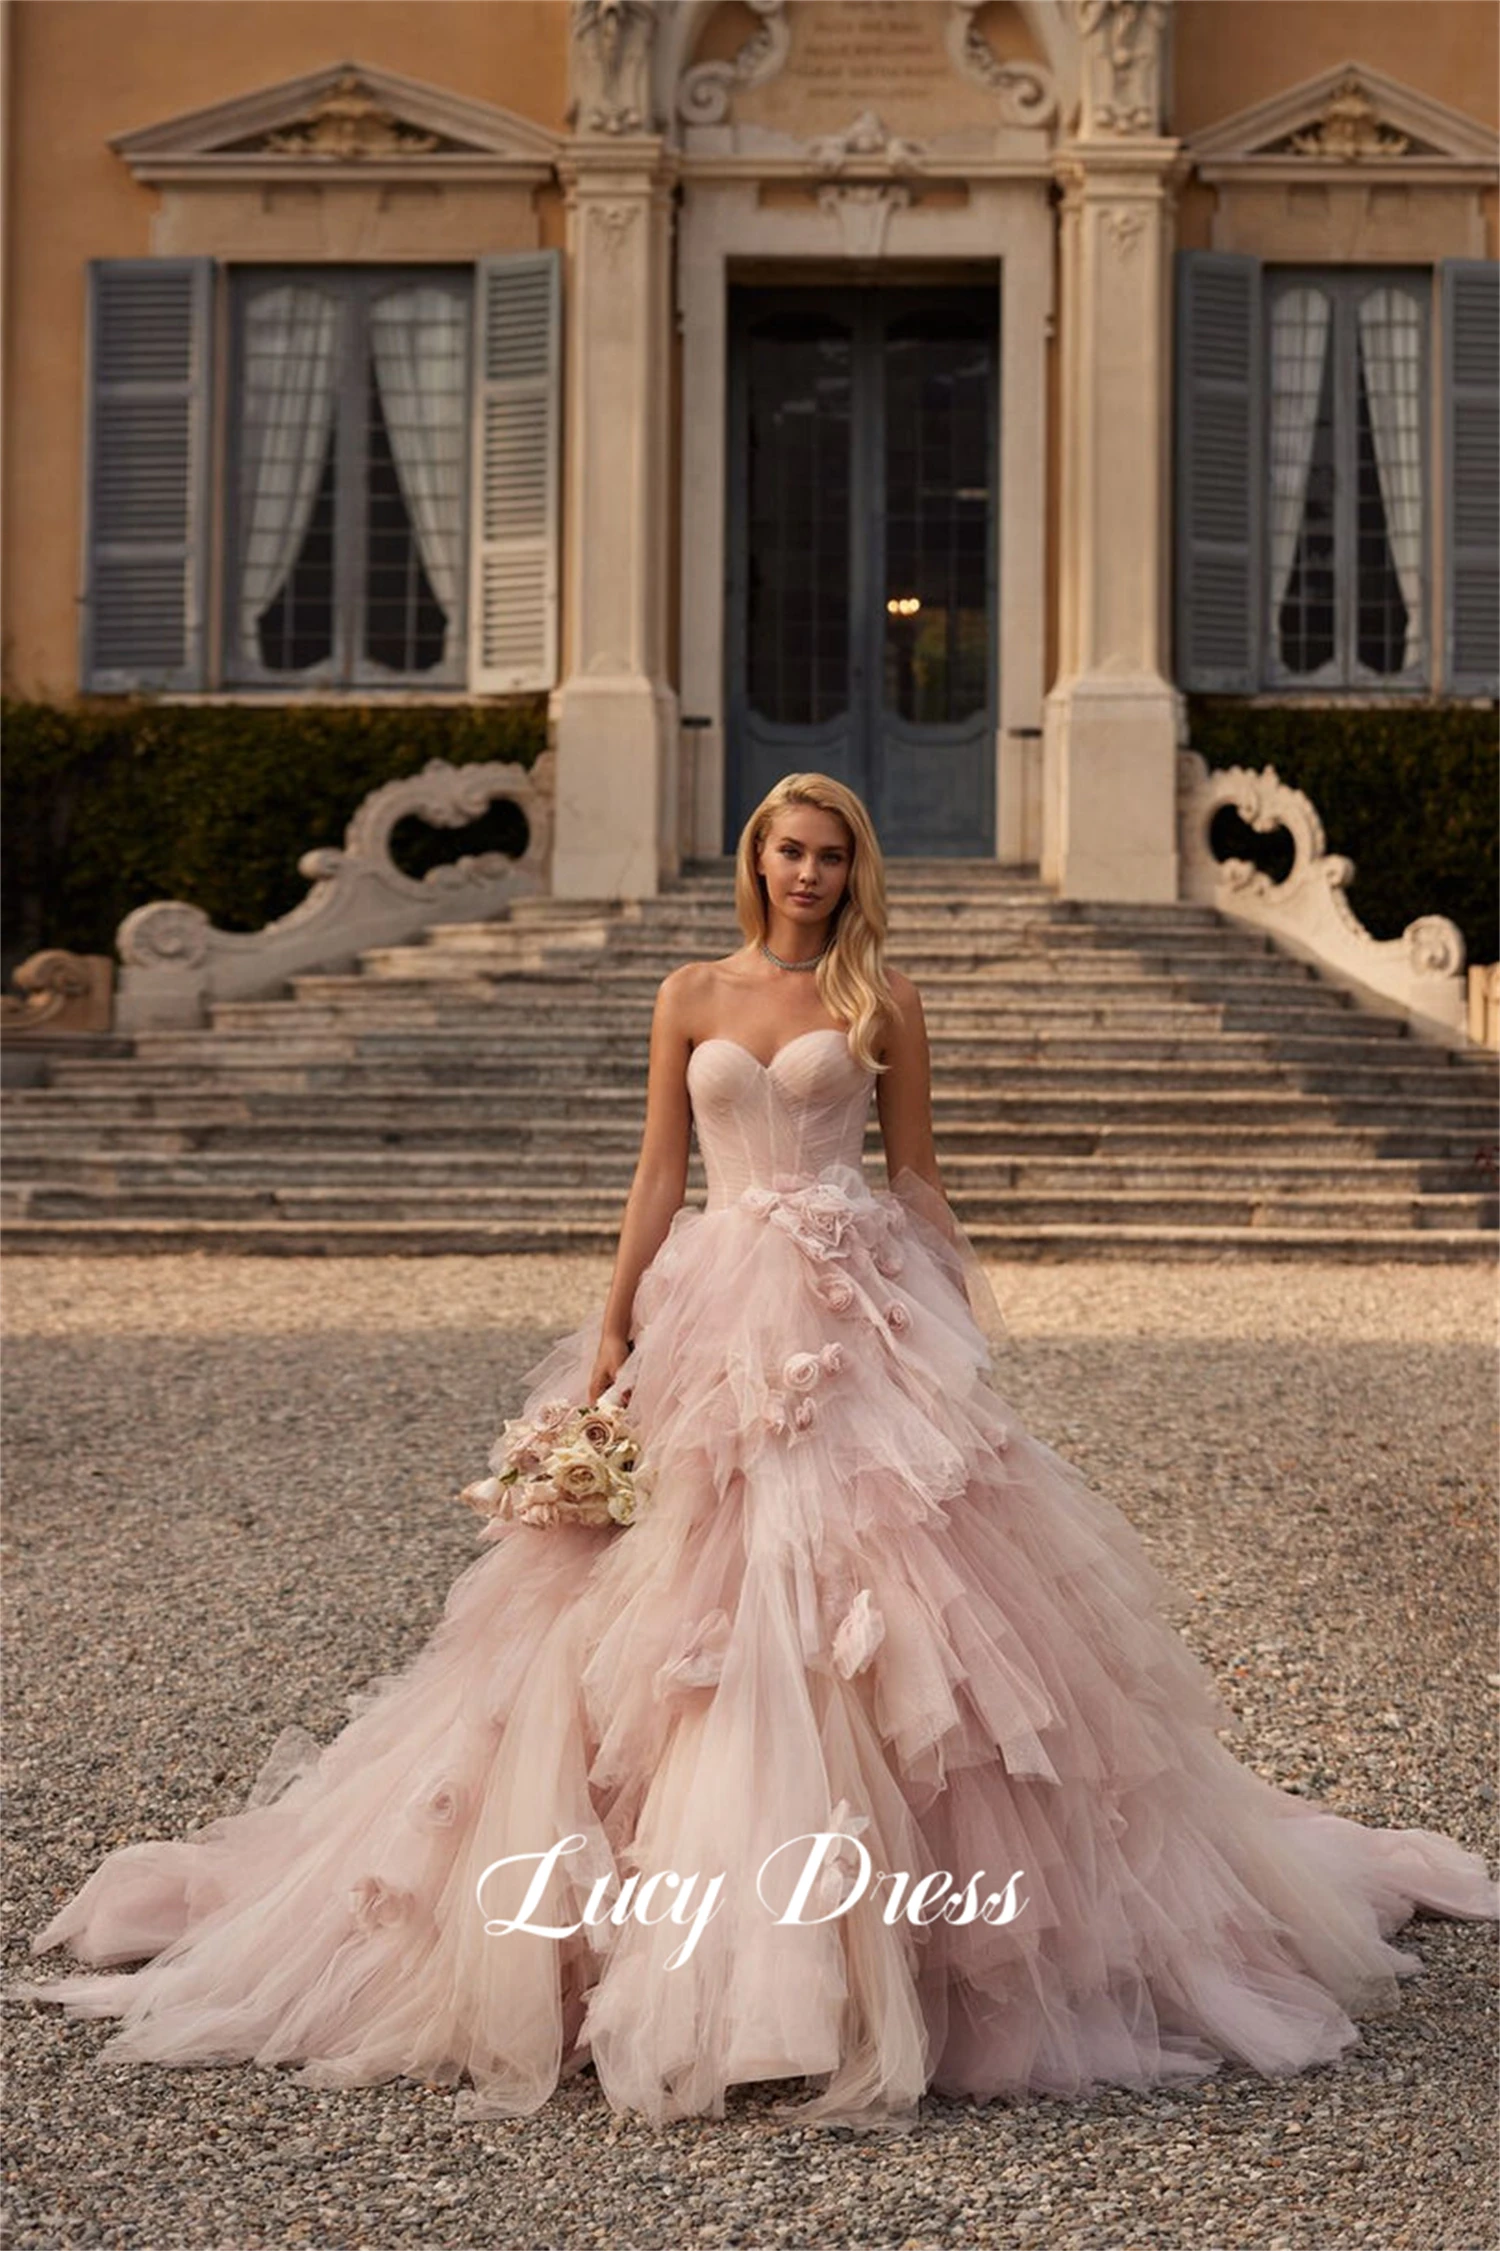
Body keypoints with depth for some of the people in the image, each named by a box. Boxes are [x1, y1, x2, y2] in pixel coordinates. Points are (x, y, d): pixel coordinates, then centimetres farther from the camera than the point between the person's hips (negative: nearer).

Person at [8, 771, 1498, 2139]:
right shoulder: (692, 996, 10)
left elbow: (917, 1172, 9)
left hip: (859, 1310, -2)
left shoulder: (882, 1002, 7)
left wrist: (956, 1322, 3)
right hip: (716, 1301, 2)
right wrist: (611, 1328, 1)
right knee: (686, 1590, 0)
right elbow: (657, 1173, 9)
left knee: (865, 1585, -8)